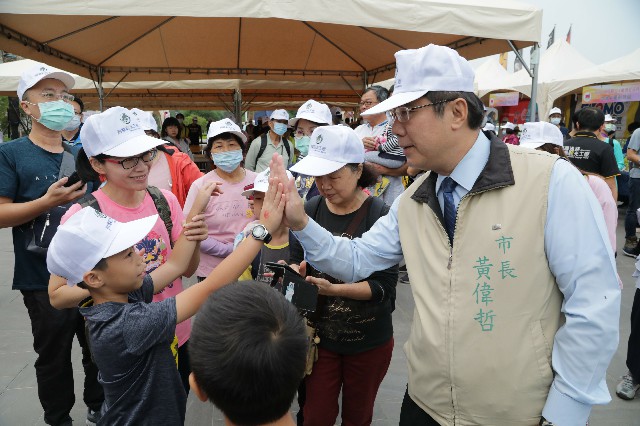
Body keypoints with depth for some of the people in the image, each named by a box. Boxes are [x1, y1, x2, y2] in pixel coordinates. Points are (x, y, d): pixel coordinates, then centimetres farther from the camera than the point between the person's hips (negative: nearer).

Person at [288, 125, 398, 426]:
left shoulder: (380, 215, -17)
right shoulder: (310, 210, -6)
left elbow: (383, 286, -18)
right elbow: (297, 261, 1)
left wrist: (332, 289, -29)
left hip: (369, 339, -2)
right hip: (319, 335, 2)